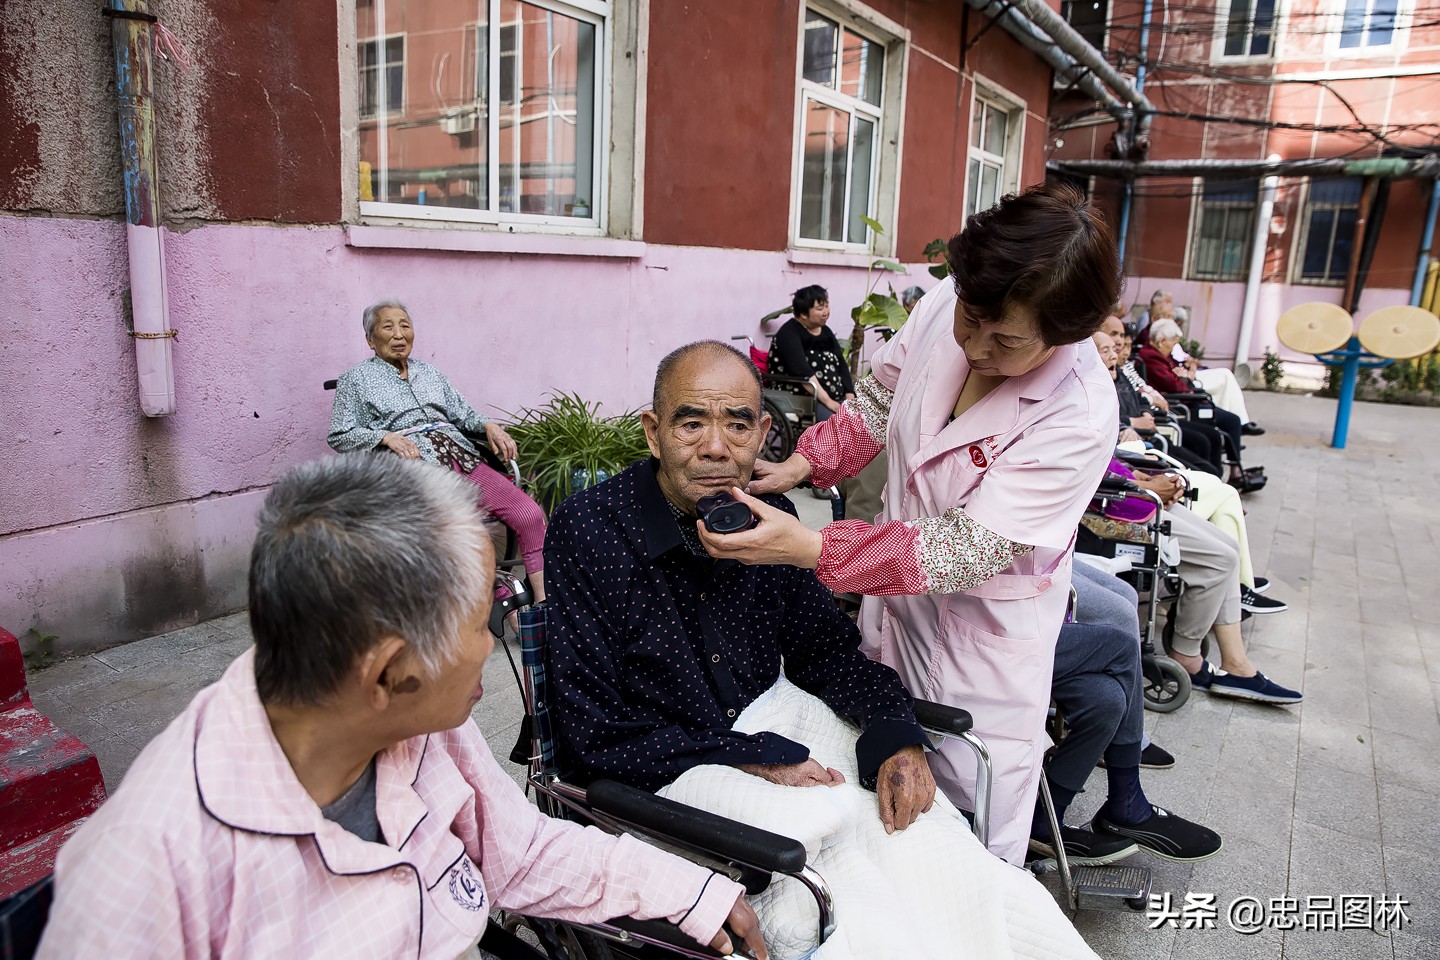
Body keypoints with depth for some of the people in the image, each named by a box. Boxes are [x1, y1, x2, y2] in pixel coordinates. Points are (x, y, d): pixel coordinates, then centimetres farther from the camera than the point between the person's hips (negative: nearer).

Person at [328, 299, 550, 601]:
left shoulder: (428, 372, 27)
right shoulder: (356, 378, 13)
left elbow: (463, 414, 25)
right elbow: (339, 436, 6)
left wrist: (488, 425, 3)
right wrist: (387, 436, -10)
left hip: (461, 454, 5)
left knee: (530, 514, -18)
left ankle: (544, 601, -14)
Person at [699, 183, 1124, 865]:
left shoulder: (1081, 417, -29)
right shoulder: (942, 308, -13)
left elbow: (967, 549, -30)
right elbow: (878, 404, 6)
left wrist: (805, 547, -38)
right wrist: (800, 465, -9)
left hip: (985, 626, -5)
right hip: (897, 591, 6)